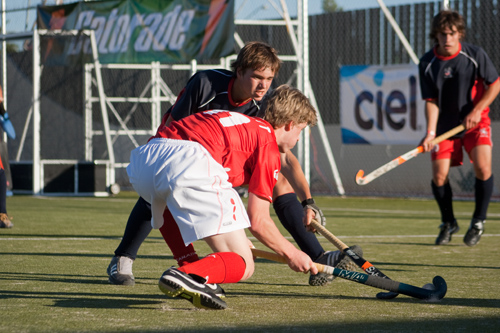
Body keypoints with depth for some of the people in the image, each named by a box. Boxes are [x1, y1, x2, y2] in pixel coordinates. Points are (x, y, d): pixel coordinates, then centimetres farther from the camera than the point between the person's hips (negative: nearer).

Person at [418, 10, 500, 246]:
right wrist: (430, 133, -17)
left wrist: (477, 111, -15)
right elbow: (431, 101, -5)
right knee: (439, 175, -6)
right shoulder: (427, 64, -8)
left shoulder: (475, 54, -12)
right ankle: (448, 224, 20)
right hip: (445, 124, 2)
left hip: (475, 121, -2)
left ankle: (478, 221, 1)